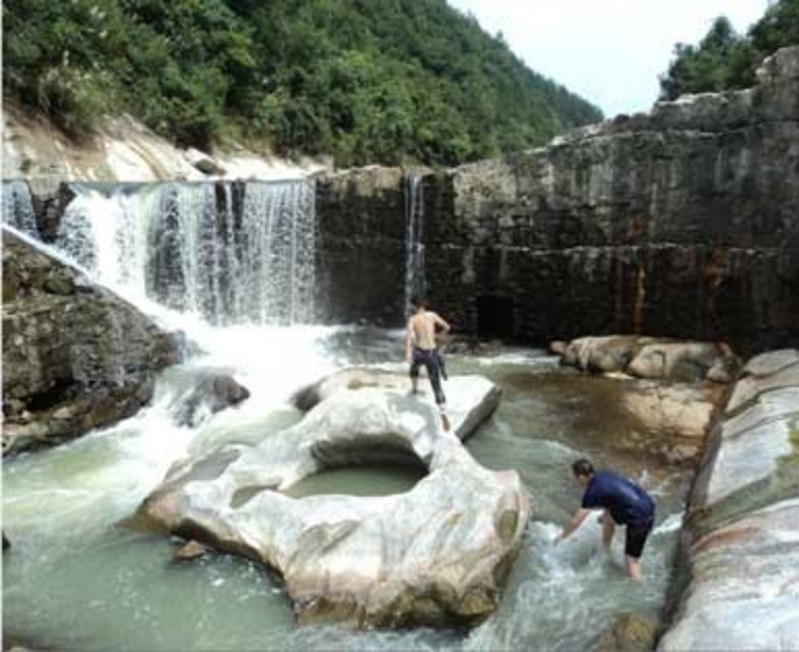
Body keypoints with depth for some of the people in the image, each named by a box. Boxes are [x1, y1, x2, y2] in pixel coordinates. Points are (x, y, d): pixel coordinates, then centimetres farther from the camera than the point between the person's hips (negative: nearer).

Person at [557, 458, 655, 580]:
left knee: (631, 559, 1)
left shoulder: (593, 491, -11)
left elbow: (576, 521, -6)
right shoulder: (605, 475, 10)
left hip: (640, 518, -8)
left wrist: (562, 536, 9)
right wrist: (604, 515, 42)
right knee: (608, 517, 26)